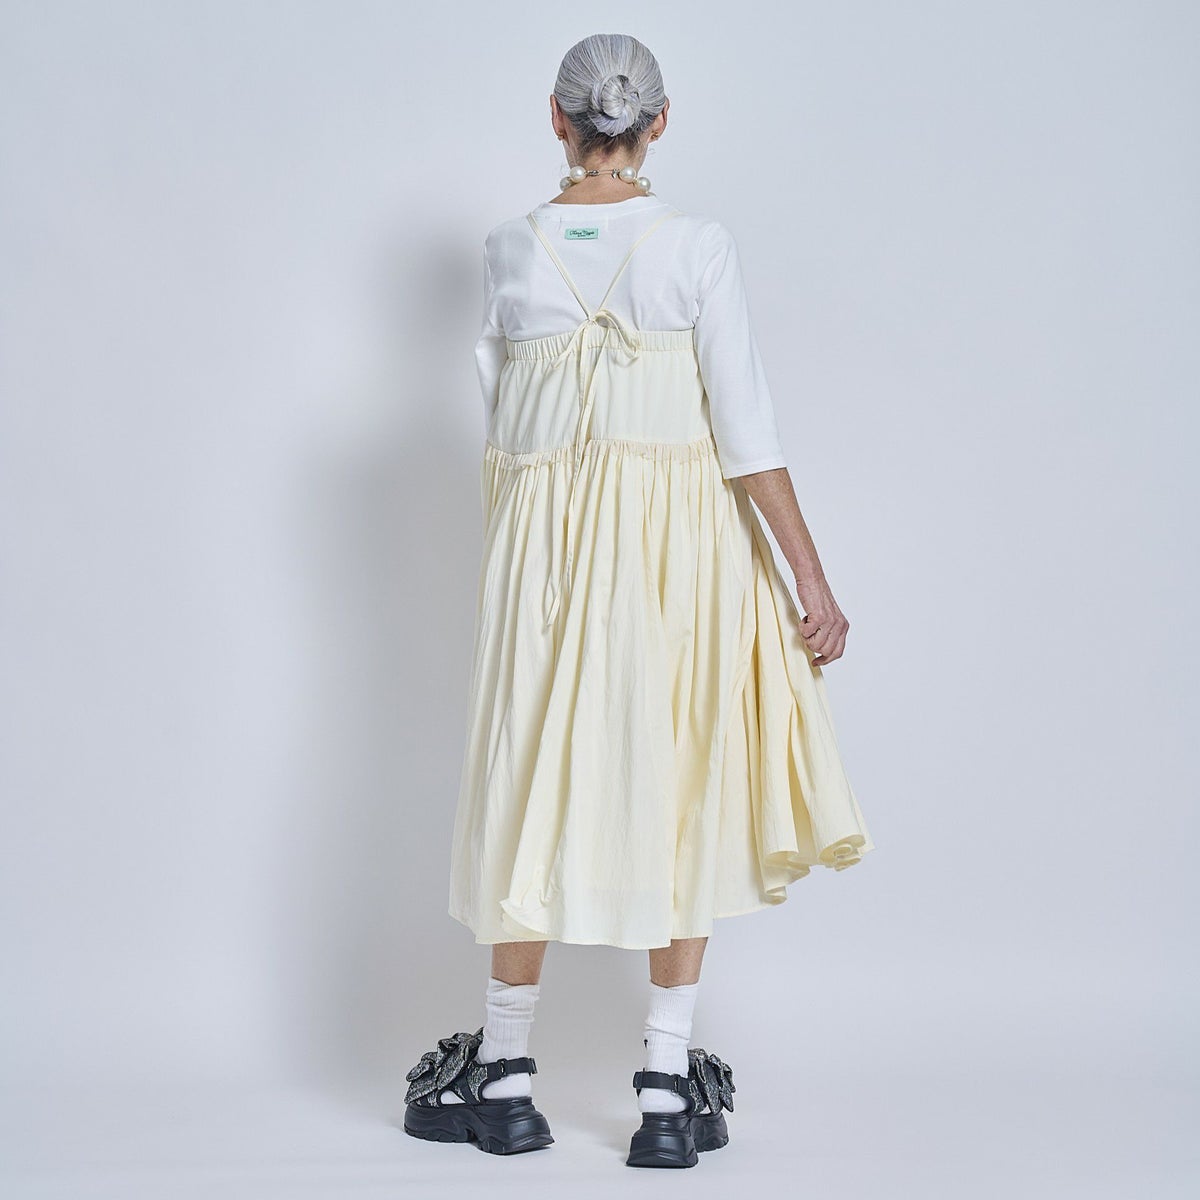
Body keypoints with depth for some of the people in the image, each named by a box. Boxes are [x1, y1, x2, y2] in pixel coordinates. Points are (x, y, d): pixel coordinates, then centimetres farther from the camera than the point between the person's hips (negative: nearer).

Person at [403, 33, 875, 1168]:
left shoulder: (509, 247, 0)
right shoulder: (699, 246, -6)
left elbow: (500, 404, 10)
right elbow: (747, 426, -10)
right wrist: (812, 577, -6)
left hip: (542, 535, 2)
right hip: (680, 536, -1)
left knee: (534, 787, 10)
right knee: (676, 789, 6)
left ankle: (505, 1076, 20)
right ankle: (668, 1088, 9)